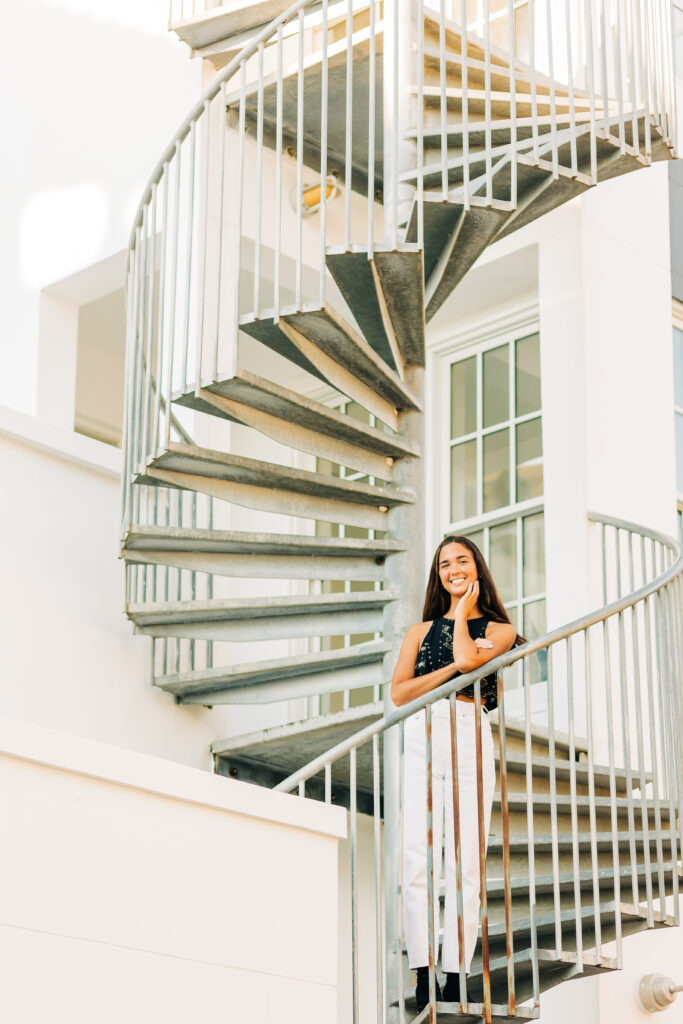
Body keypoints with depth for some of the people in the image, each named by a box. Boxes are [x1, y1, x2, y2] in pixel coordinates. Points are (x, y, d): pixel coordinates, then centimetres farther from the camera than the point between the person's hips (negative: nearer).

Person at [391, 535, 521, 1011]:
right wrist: (452, 669, -2)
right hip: (421, 739, 2)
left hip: (470, 739, -2)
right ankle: (424, 977, -10)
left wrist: (464, 612, 10)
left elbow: (468, 658, -7)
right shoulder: (420, 631, 21)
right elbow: (399, 692, 8)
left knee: (465, 863, -8)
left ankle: (455, 981, -7)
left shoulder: (499, 631, 15)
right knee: (415, 860, -10)